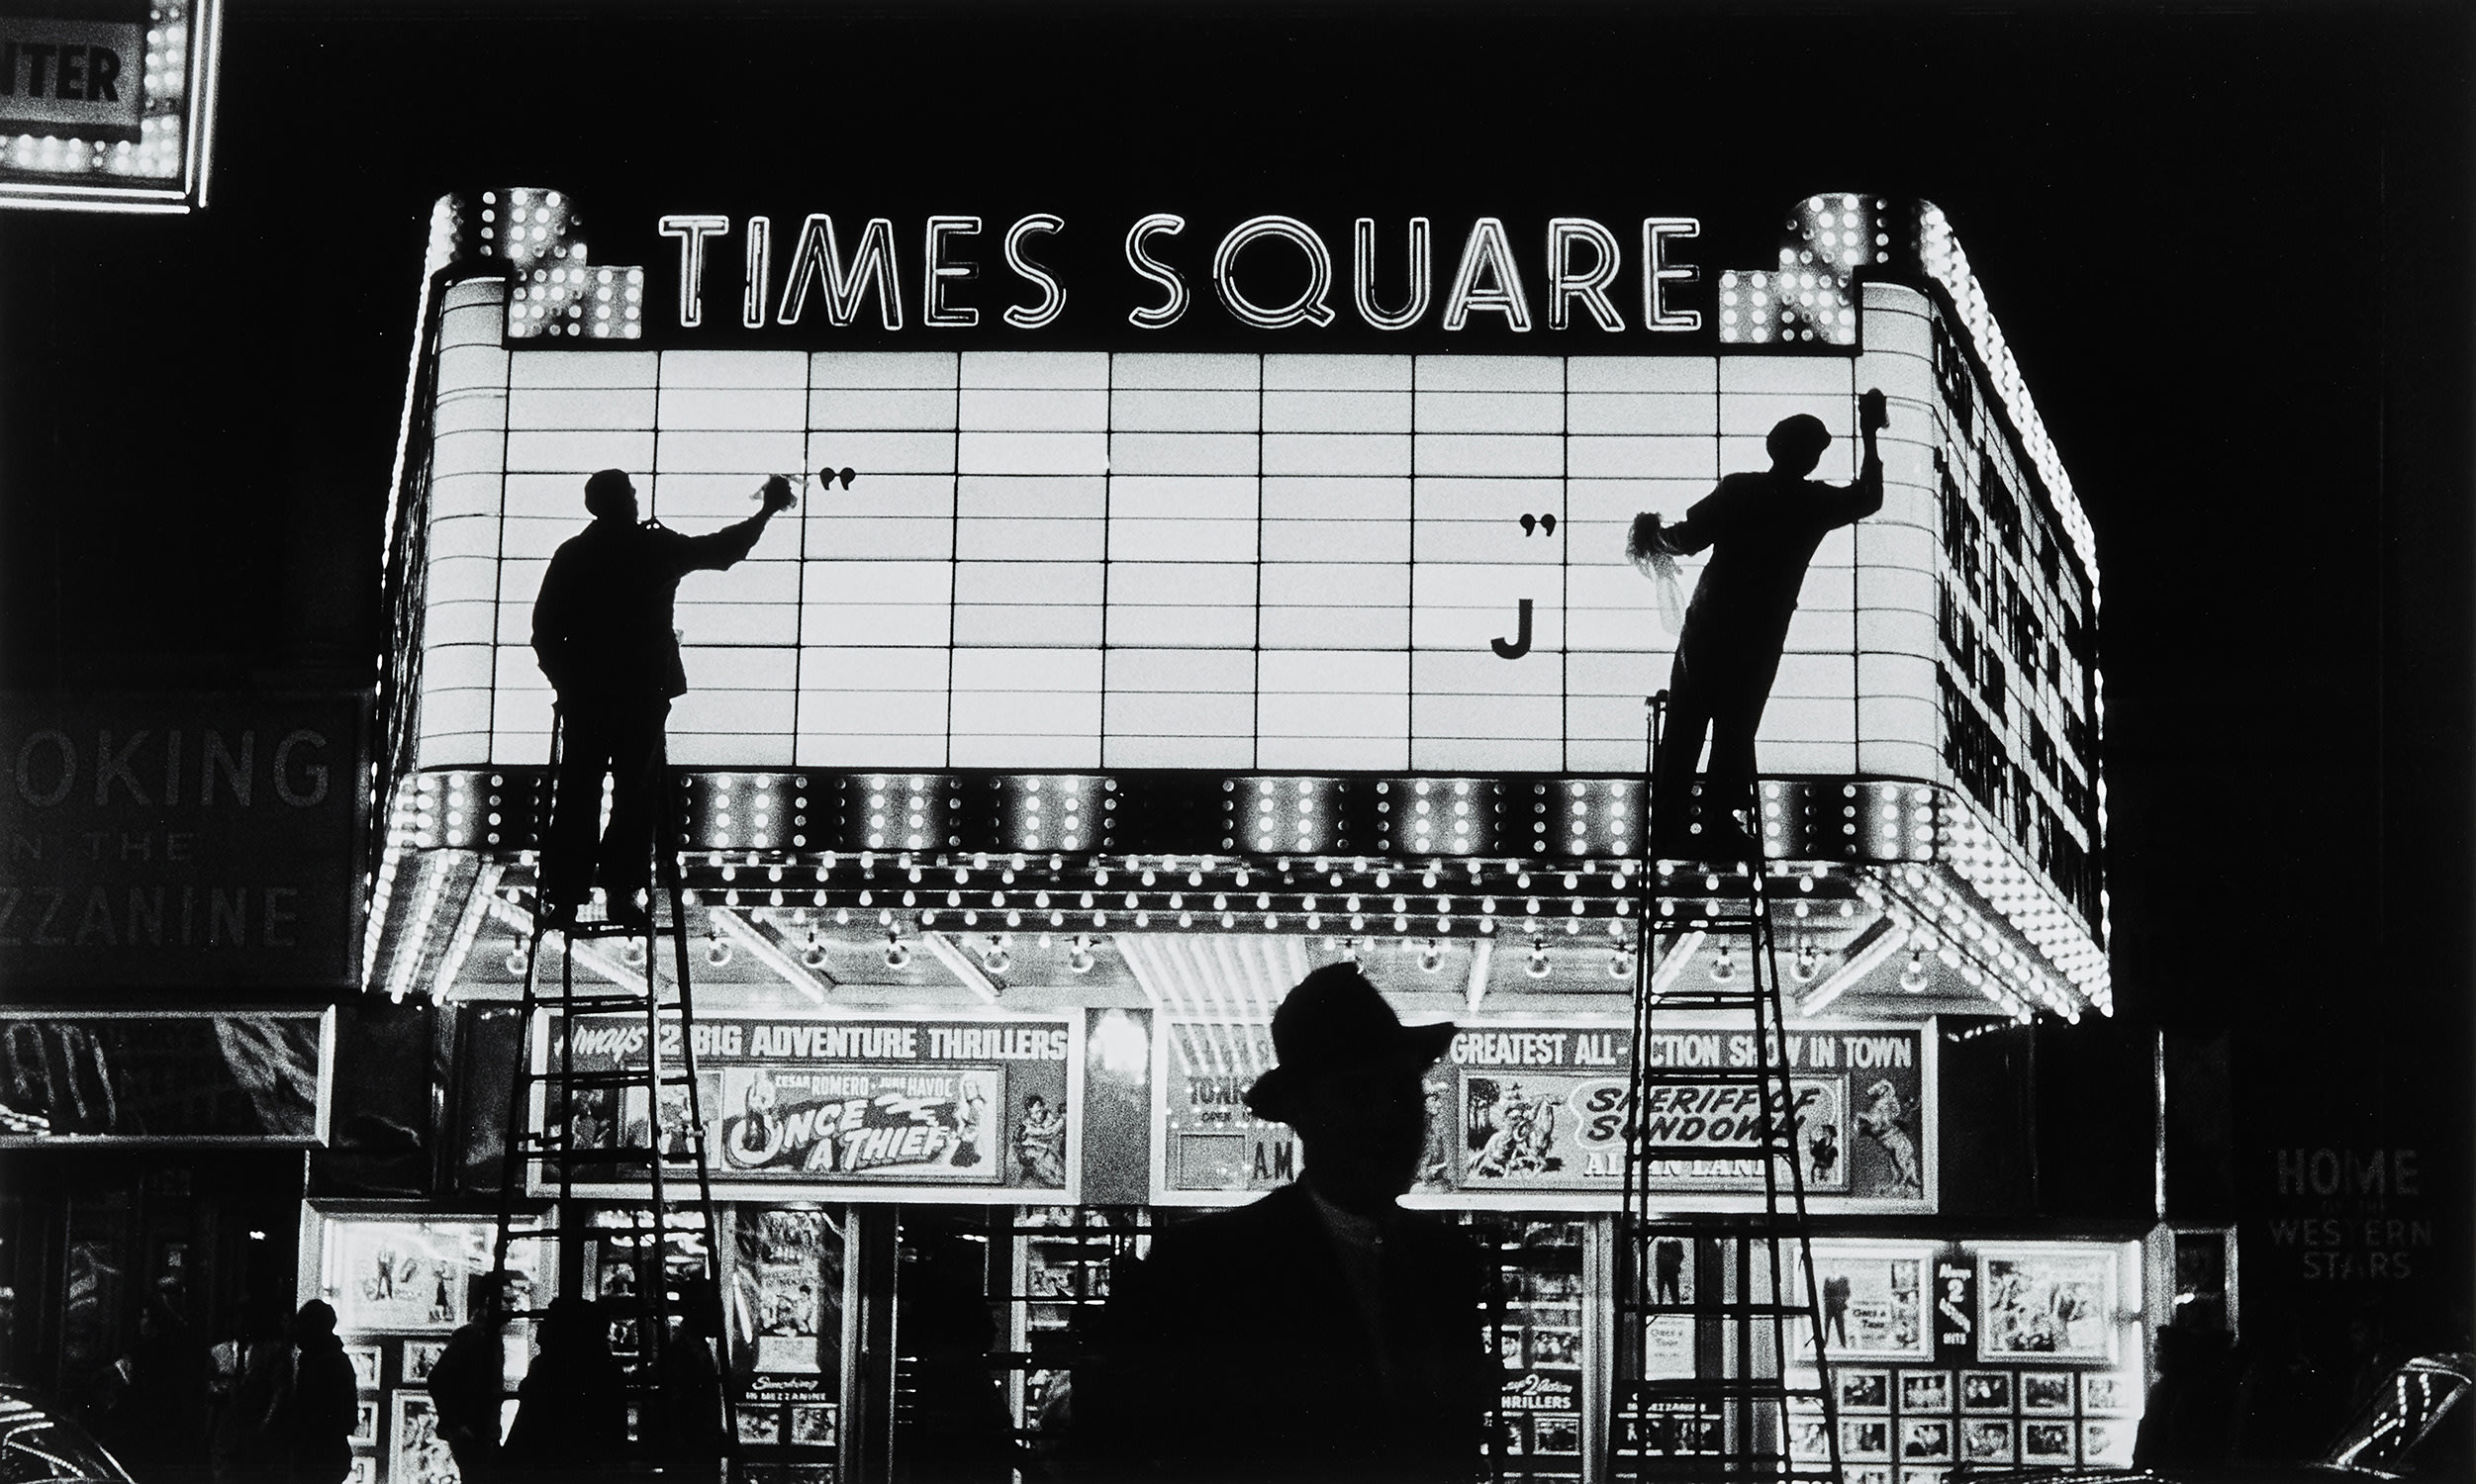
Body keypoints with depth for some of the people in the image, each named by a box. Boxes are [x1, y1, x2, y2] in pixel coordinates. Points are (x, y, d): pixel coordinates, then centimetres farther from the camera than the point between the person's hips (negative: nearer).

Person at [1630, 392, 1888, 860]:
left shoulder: (1737, 490, -6)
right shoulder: (1817, 504, -3)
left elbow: (1686, 538, -11)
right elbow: (1869, 498, 17)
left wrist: (1654, 535, 9)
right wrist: (1870, 435, 25)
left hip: (1706, 626, 0)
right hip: (1760, 638, 0)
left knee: (1684, 728, 6)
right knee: (1736, 730, 9)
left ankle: (1669, 826, 7)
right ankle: (1719, 825, 7)